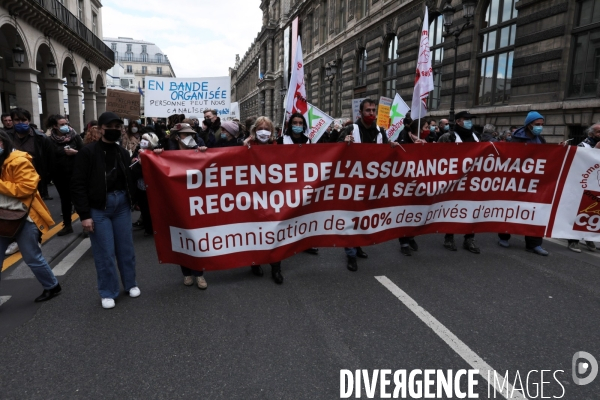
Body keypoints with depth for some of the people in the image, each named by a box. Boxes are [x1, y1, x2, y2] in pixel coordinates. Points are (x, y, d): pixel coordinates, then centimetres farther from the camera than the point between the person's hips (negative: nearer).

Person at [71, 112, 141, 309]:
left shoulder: (123, 153, 8)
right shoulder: (87, 152, -8)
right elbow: (78, 185, -10)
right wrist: (84, 215, -14)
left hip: (121, 204, 4)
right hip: (98, 208, -4)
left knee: (126, 248, 12)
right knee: (105, 252, 3)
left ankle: (130, 284, 30)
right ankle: (107, 292, 19)